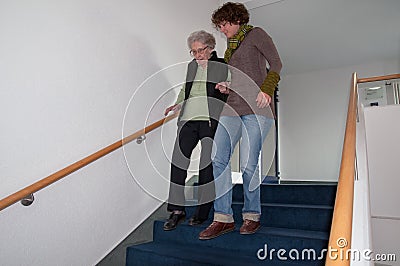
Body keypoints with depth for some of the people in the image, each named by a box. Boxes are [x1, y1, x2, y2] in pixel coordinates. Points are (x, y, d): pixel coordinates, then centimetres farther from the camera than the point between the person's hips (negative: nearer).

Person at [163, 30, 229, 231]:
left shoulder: (223, 66, 8)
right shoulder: (191, 65, 22)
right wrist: (178, 105, 16)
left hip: (212, 120, -4)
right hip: (189, 118, 4)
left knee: (208, 165, -2)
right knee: (178, 160, -6)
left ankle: (202, 212, 10)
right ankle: (177, 210, 3)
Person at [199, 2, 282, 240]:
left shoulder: (255, 34, 8)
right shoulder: (231, 47, 27)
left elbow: (276, 64, 0)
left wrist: (266, 89, -16)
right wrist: (226, 88, 8)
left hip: (256, 107, -6)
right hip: (233, 107, 7)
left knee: (248, 164, -10)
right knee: (218, 159, -8)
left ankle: (252, 216, 9)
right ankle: (224, 218, -2)